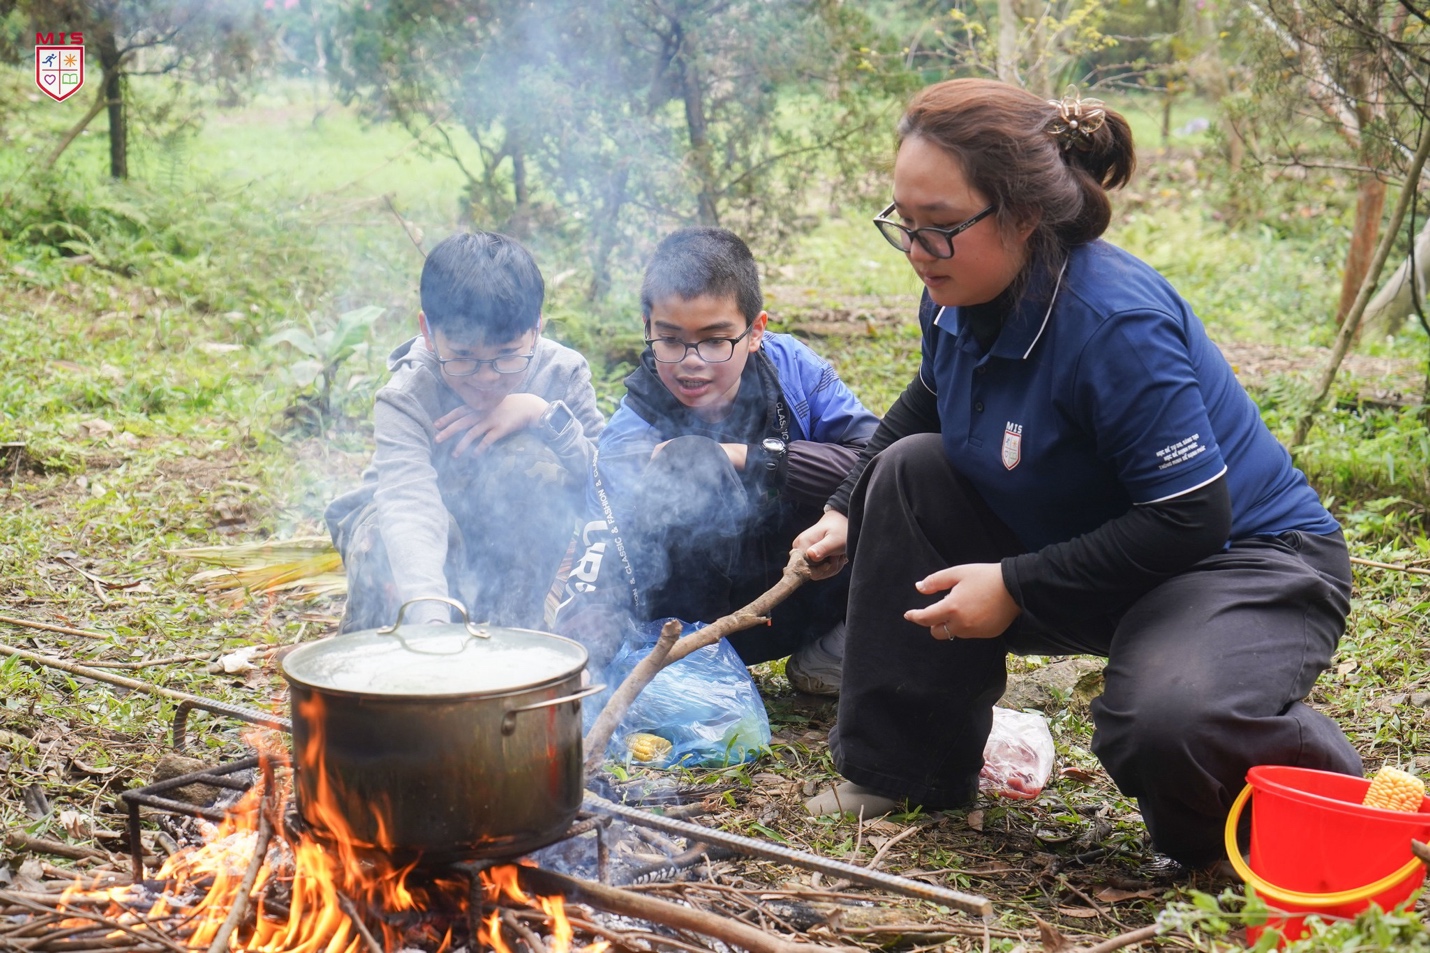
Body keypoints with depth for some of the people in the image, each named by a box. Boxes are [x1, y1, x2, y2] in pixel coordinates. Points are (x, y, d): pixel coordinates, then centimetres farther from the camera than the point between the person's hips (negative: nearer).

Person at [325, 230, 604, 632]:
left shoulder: (561, 372, -19)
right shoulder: (405, 398, -29)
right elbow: (408, 501, -47)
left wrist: (542, 415, -35)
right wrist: (429, 610, -64)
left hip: (507, 534, 2)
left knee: (529, 458, -30)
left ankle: (511, 626, -18)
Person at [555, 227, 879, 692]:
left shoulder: (790, 368, -9)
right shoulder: (632, 440, -16)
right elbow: (603, 575, -27)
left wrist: (750, 458, -24)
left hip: (806, 596, 3)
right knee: (689, 460, -29)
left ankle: (835, 649, -2)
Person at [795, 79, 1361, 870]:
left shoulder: (1114, 323, -30)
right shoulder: (958, 300, -5)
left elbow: (1190, 519, -29)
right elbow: (930, 405, 19)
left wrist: (1017, 587, -25)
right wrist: (847, 509, 8)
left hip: (1247, 559, -8)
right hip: (1089, 553, 9)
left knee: (1161, 728, -38)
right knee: (911, 468, -5)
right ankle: (906, 770, 4)